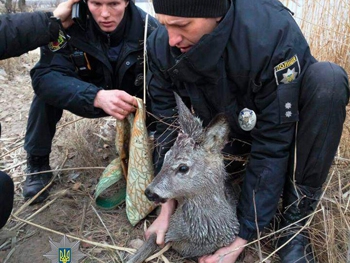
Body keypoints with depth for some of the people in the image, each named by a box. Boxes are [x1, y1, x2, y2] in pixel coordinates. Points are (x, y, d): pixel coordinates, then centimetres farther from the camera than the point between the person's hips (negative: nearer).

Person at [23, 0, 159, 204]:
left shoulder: (149, 28, -26)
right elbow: (45, 75, -37)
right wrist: (97, 96, -53)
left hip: (131, 101, 1)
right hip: (91, 101, 0)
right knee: (48, 89, -26)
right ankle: (38, 163, -7)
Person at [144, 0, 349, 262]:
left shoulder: (274, 33, -35)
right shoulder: (160, 46, -22)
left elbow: (273, 143, -32)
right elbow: (169, 129, -16)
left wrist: (241, 239, -29)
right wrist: (167, 208, -23)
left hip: (285, 125, -3)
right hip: (224, 128, 3)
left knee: (327, 80, -33)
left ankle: (294, 225, -21)